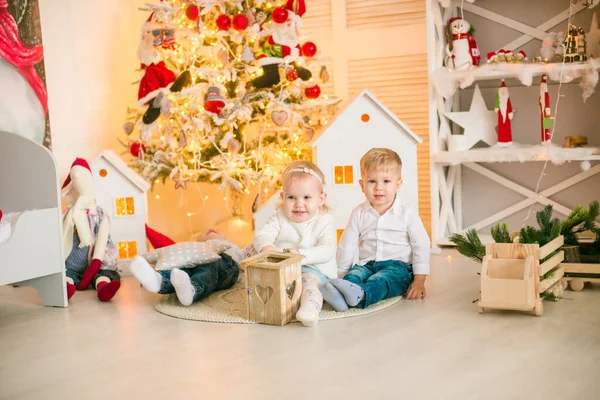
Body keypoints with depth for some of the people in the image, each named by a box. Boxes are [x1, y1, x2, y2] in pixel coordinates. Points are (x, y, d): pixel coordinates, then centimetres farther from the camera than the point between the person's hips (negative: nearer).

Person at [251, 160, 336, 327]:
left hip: (315, 270, -4)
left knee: (309, 280, -36)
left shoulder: (324, 221, -2)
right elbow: (261, 234, -7)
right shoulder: (280, 218, 8)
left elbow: (327, 251, -18)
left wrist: (300, 254, -35)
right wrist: (265, 246, -33)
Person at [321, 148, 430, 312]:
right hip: (367, 264, 3)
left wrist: (419, 280, -7)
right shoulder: (359, 213, 7)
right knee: (354, 274, -31)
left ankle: (361, 295, -64)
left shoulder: (407, 214, 0)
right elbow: (347, 246, 10)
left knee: (380, 280, -35)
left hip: (398, 265, -2)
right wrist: (340, 275, 7)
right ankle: (340, 294, -60)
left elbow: (421, 246, 0)